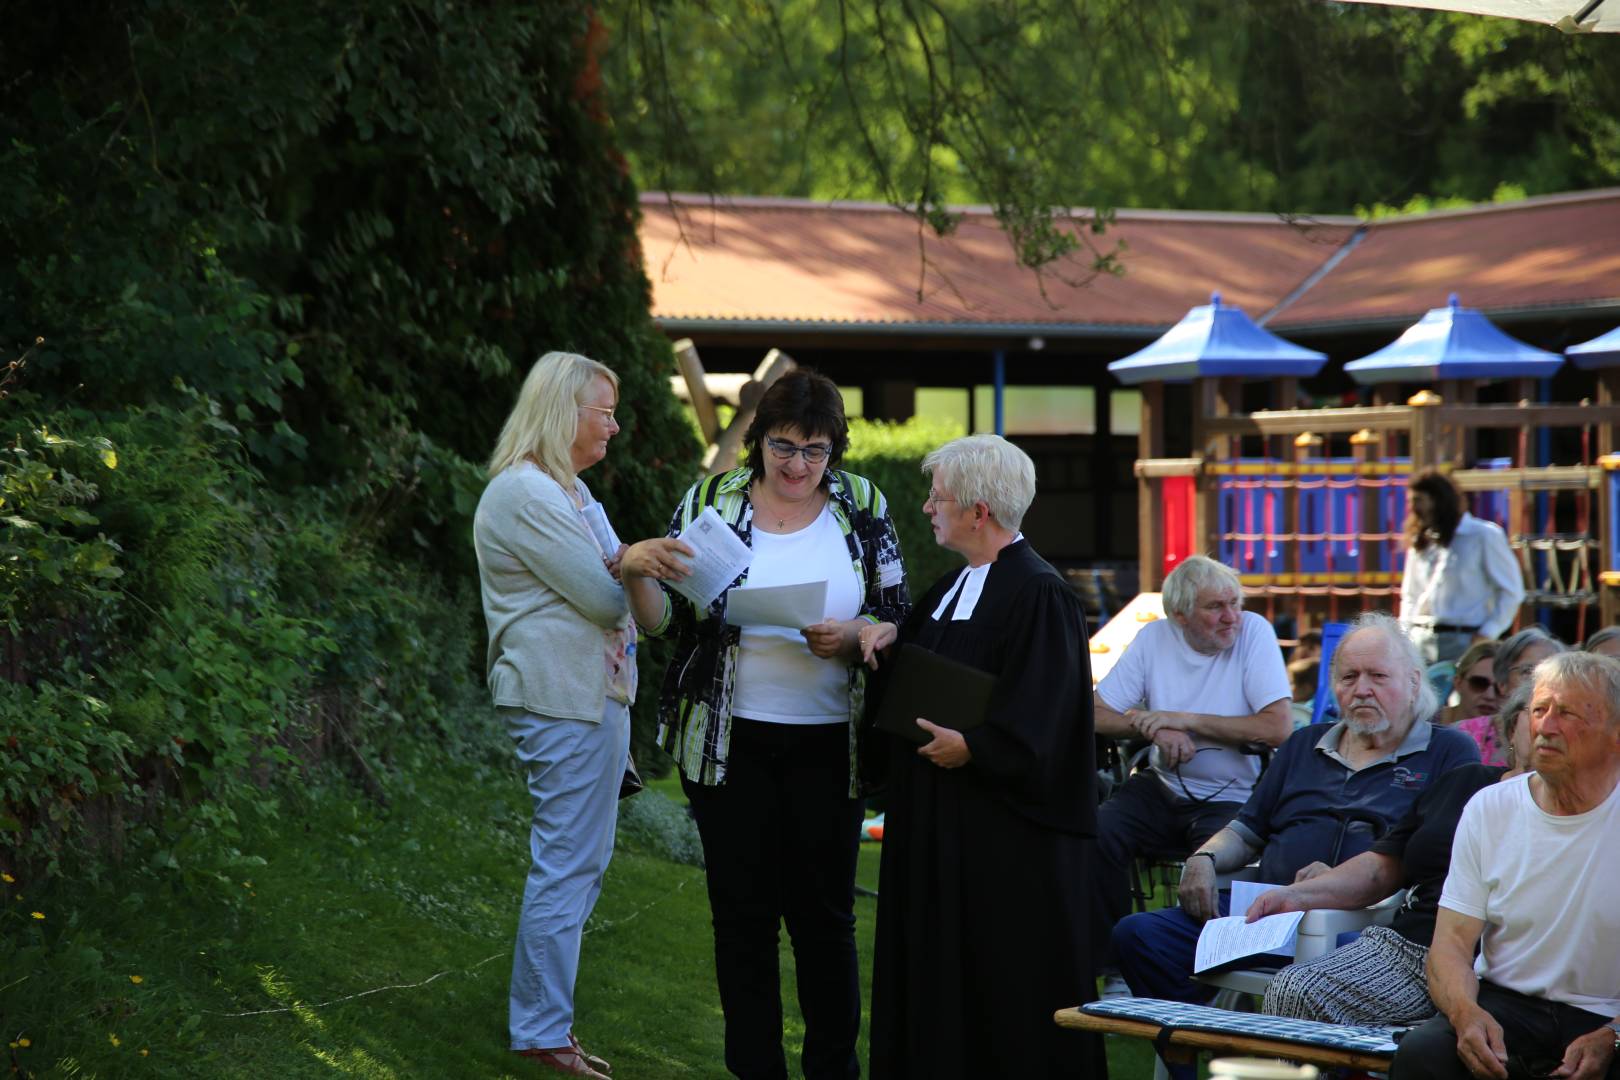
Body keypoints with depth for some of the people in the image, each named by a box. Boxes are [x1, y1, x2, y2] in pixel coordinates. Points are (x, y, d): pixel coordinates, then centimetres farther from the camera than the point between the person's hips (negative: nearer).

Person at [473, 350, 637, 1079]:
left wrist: (619, 569, 1)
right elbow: (604, 598, -16)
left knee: (582, 863, 15)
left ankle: (545, 1016, 23)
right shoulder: (525, 494, -17)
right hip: (562, 700, -11)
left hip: (593, 693, 11)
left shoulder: (568, 490, 17)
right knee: (566, 866, -6)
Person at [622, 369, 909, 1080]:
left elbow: (897, 620, 4)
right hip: (731, 745, 0)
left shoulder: (863, 508, 2)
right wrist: (636, 569, -20)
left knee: (825, 913, 6)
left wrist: (853, 636, -17)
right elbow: (662, 622, 0)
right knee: (743, 914, 6)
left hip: (828, 746, 0)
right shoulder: (710, 503, 1)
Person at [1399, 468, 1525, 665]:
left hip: (1464, 641, -5)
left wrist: (1488, 633, -8)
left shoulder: (1484, 536, 1)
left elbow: (1511, 591, 0)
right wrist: (1405, 632, 10)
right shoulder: (1420, 543, 17)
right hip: (1420, 641, 5)